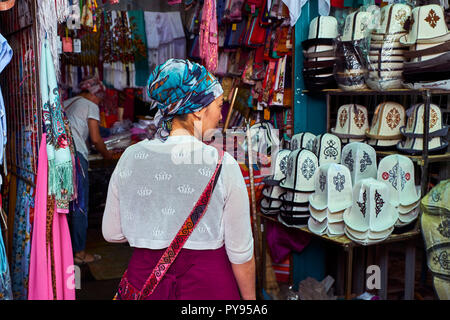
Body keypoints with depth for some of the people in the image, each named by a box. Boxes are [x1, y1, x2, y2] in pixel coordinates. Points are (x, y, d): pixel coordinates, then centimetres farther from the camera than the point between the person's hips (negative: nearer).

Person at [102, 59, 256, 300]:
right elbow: (240, 251, -12)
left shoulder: (130, 158, -7)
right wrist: (249, 297, 4)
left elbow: (112, 233, 3)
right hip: (207, 282, -2)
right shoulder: (222, 164, -18)